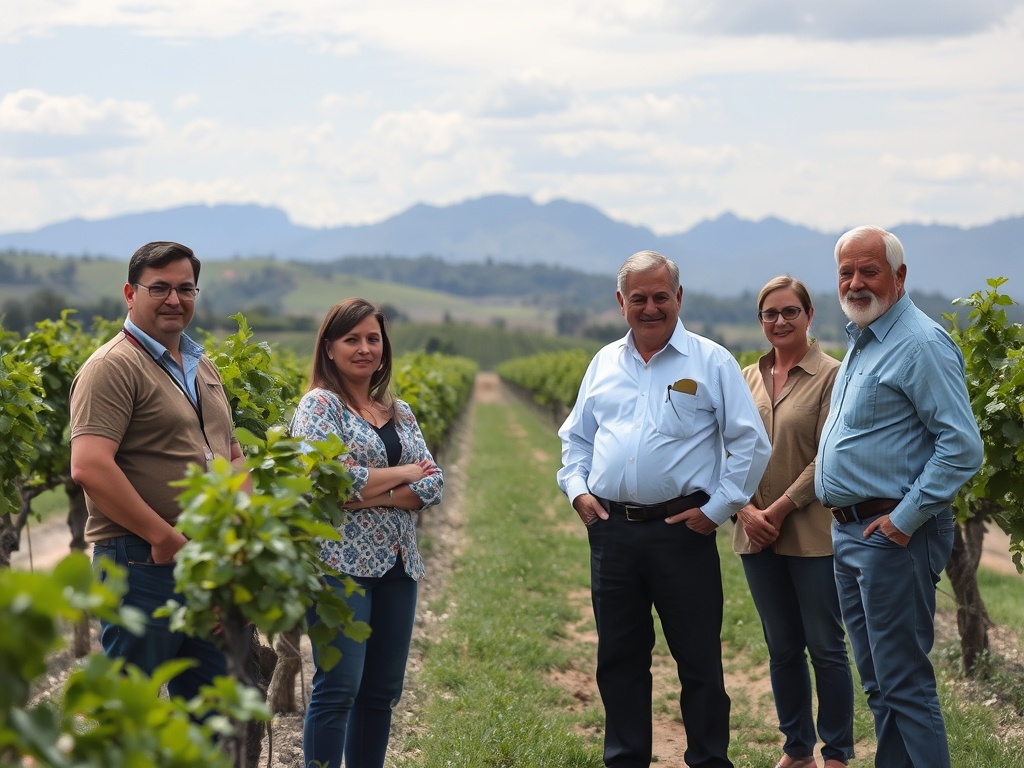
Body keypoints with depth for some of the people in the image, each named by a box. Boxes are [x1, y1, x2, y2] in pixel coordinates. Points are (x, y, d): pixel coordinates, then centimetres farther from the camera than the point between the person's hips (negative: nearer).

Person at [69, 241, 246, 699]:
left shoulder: (202, 368, 18)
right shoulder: (113, 367, -10)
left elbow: (233, 455, 26)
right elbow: (89, 467, -22)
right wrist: (164, 537, -19)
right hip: (143, 566, -8)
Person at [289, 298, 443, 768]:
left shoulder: (400, 412, 15)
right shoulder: (320, 405, -3)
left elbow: (433, 486, 5)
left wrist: (373, 496, -11)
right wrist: (401, 474, -8)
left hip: (397, 566, 7)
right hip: (341, 563, -7)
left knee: (382, 690, 9)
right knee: (338, 689, -8)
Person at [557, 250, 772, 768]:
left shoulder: (711, 362, -1)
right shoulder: (604, 364, 12)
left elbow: (751, 443, -1)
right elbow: (576, 438, 21)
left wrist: (717, 509, -7)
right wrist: (577, 489, 5)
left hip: (682, 530, -4)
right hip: (611, 529, 4)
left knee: (699, 661, 2)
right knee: (619, 659, 11)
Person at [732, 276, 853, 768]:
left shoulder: (830, 376, -6)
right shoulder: (747, 379, 11)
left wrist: (780, 509, -14)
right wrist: (747, 509, -7)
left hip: (813, 535, -5)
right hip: (758, 537, 5)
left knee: (825, 647, 1)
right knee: (782, 648, 13)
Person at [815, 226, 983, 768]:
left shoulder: (921, 345, -14)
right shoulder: (860, 344, 16)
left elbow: (962, 447, -20)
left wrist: (905, 520, -19)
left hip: (892, 535, -10)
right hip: (850, 533, 10)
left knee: (905, 686, -6)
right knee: (877, 682, 15)